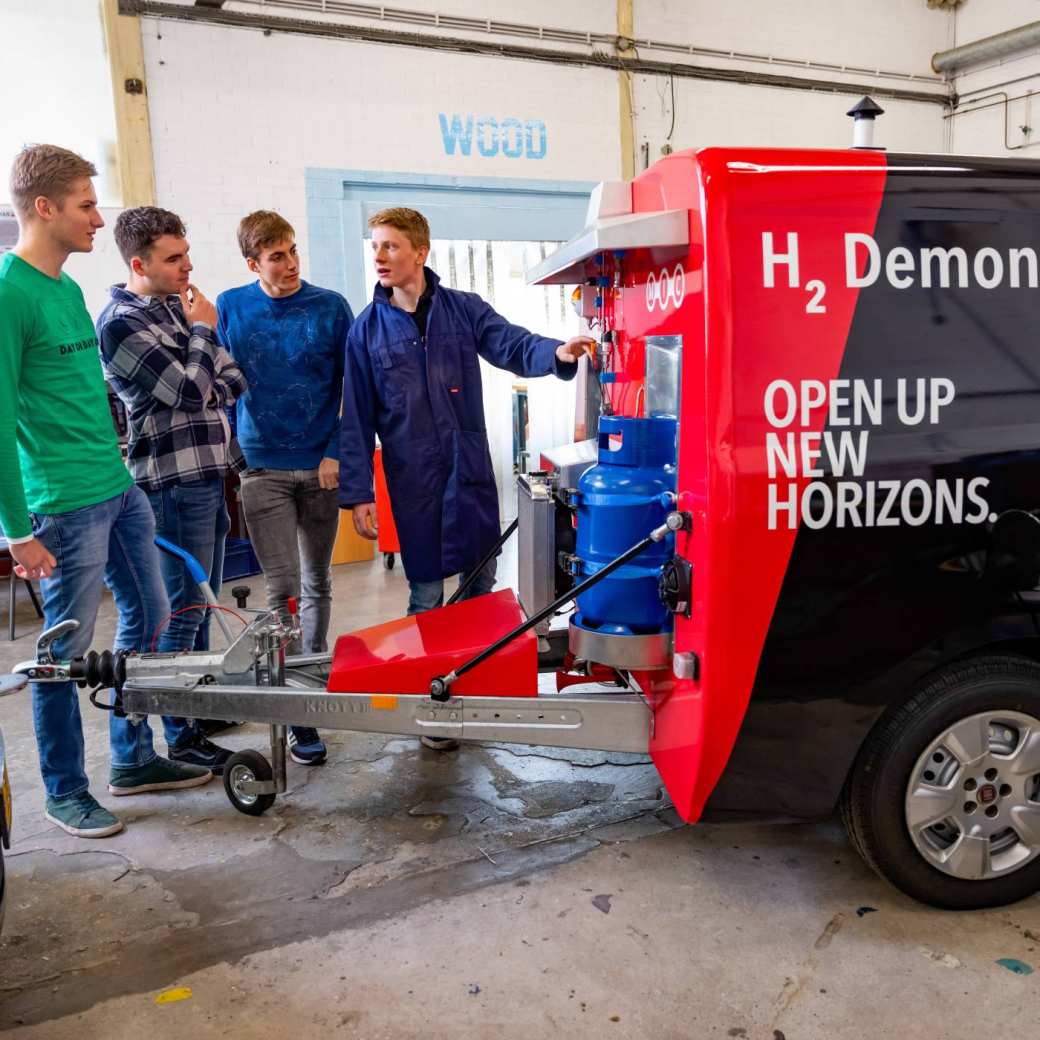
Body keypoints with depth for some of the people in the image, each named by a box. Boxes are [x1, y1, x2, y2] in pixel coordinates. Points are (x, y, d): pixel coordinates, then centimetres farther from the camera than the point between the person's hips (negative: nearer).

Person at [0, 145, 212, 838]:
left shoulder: (68, 288, 13)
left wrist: (117, 461, 20)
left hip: (120, 488, 9)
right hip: (66, 505, -9)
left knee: (149, 616, 15)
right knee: (68, 650, 4)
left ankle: (134, 759, 30)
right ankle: (66, 793, 22)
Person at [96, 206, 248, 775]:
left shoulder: (176, 305, 13)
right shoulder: (122, 323, -14)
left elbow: (227, 375, 20)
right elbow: (189, 392, -19)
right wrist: (202, 330, -6)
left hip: (208, 473, 9)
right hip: (173, 482, -9)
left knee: (202, 600, 17)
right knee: (182, 609, -2)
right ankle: (182, 737, 8)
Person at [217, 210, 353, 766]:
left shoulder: (330, 307, 0)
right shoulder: (230, 308, 2)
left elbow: (351, 388, 3)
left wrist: (337, 451, -6)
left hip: (320, 465, 1)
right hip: (263, 468, -1)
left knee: (317, 583, 13)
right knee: (282, 588, -5)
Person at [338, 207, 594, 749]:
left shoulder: (464, 309, 3)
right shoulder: (367, 329, 2)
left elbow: (512, 344, -11)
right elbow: (357, 419, 1)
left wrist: (556, 352, -34)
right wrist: (356, 492, -4)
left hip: (471, 469, 1)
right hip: (413, 478, -1)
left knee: (482, 581, 9)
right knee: (426, 591, 6)